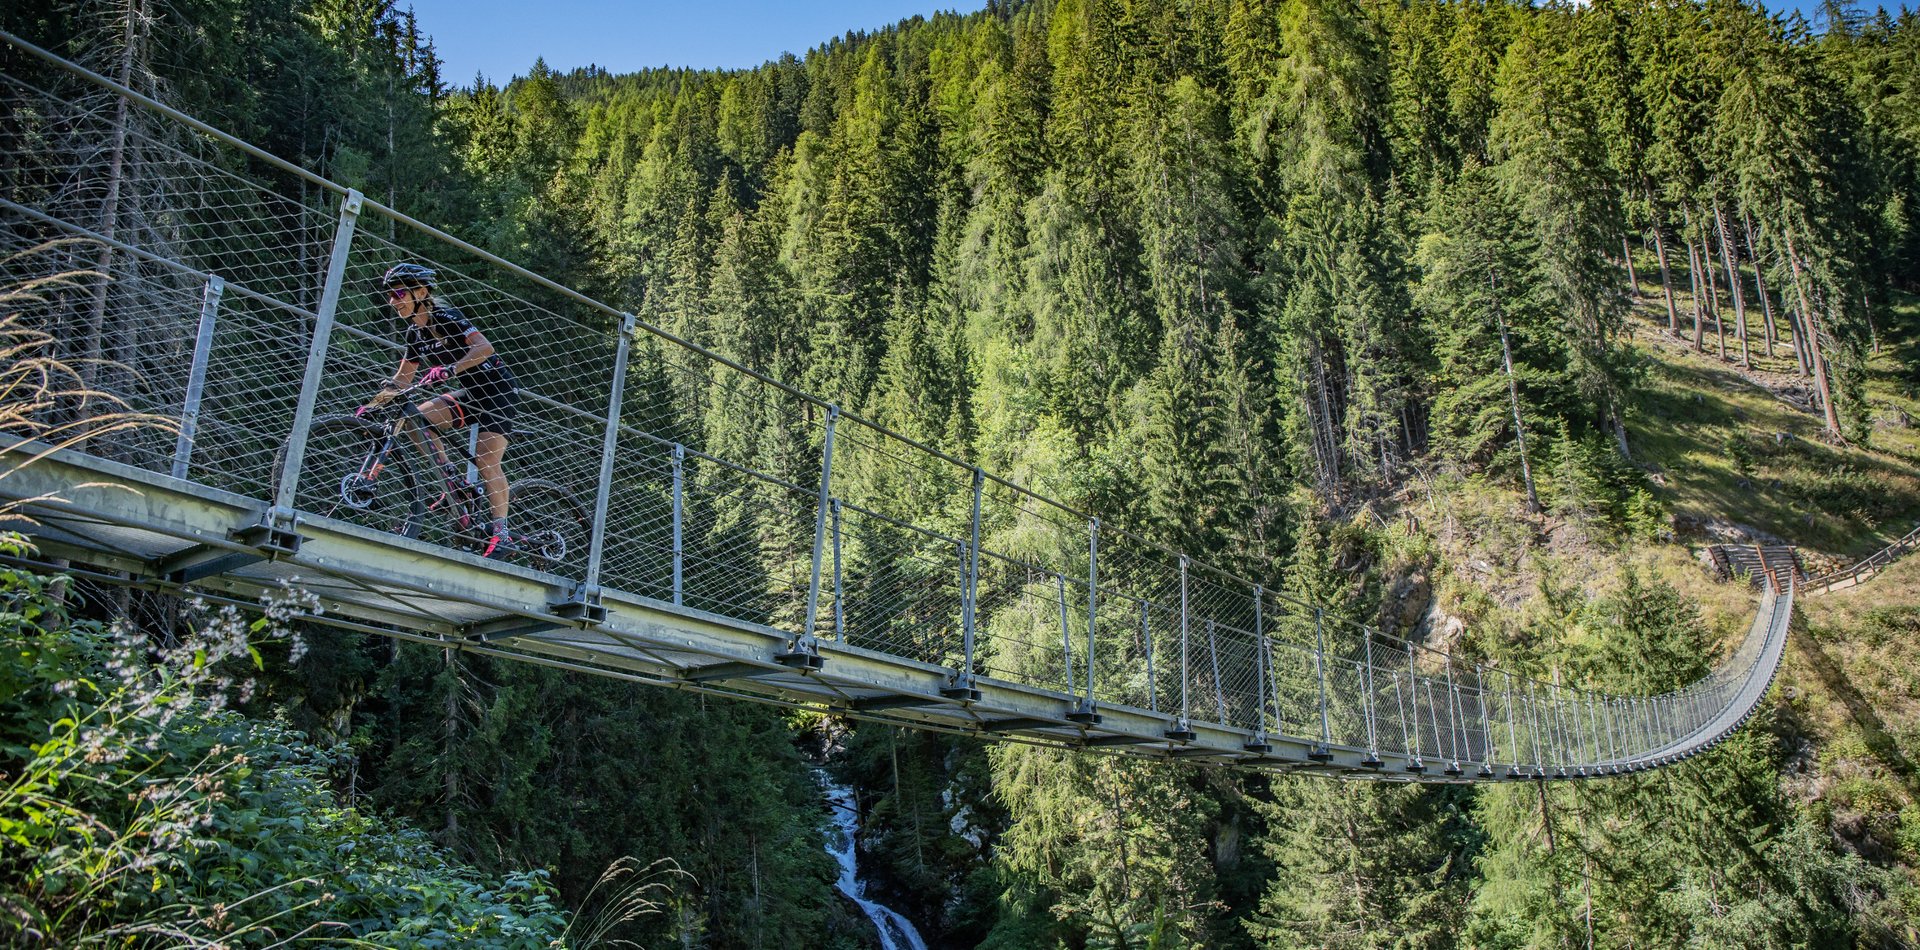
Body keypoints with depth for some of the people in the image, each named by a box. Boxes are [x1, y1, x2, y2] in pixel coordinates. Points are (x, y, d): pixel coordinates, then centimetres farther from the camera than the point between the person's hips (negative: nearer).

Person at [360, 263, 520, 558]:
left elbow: (485, 347, -30)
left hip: (499, 388, -8)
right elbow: (402, 379, 13)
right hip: (473, 392, 8)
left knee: (486, 460, -15)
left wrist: (449, 369, -39)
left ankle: (501, 531, -10)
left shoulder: (444, 317, -16)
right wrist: (373, 404, 2)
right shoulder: (416, 333, 7)